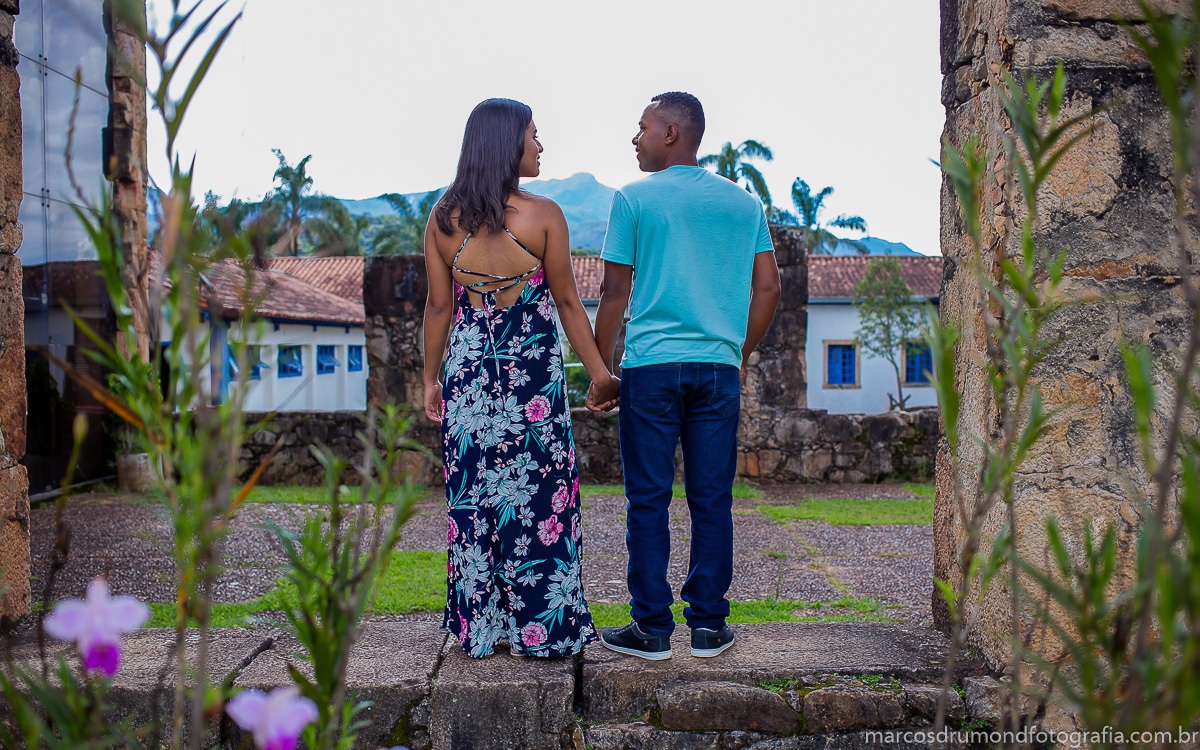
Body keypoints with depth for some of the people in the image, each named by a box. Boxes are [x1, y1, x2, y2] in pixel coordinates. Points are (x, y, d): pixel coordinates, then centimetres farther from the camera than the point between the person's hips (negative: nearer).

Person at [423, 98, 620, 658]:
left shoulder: (444, 218, 1)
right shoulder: (543, 216, -8)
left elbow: (439, 308, 4)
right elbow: (568, 303, -4)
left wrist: (431, 379, 14)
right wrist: (600, 375, 4)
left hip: (467, 369, 3)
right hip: (534, 376, -3)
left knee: (472, 498, 10)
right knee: (539, 495, 6)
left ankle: (478, 628, 18)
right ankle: (539, 627, 13)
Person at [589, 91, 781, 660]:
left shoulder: (634, 199, -1)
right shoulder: (744, 203, 10)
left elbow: (614, 293, -2)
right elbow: (768, 290, 10)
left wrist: (600, 370, 6)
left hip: (650, 366, -3)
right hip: (719, 367, 3)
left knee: (648, 500, 4)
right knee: (712, 499, 8)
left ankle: (652, 628, 9)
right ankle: (708, 626, 14)